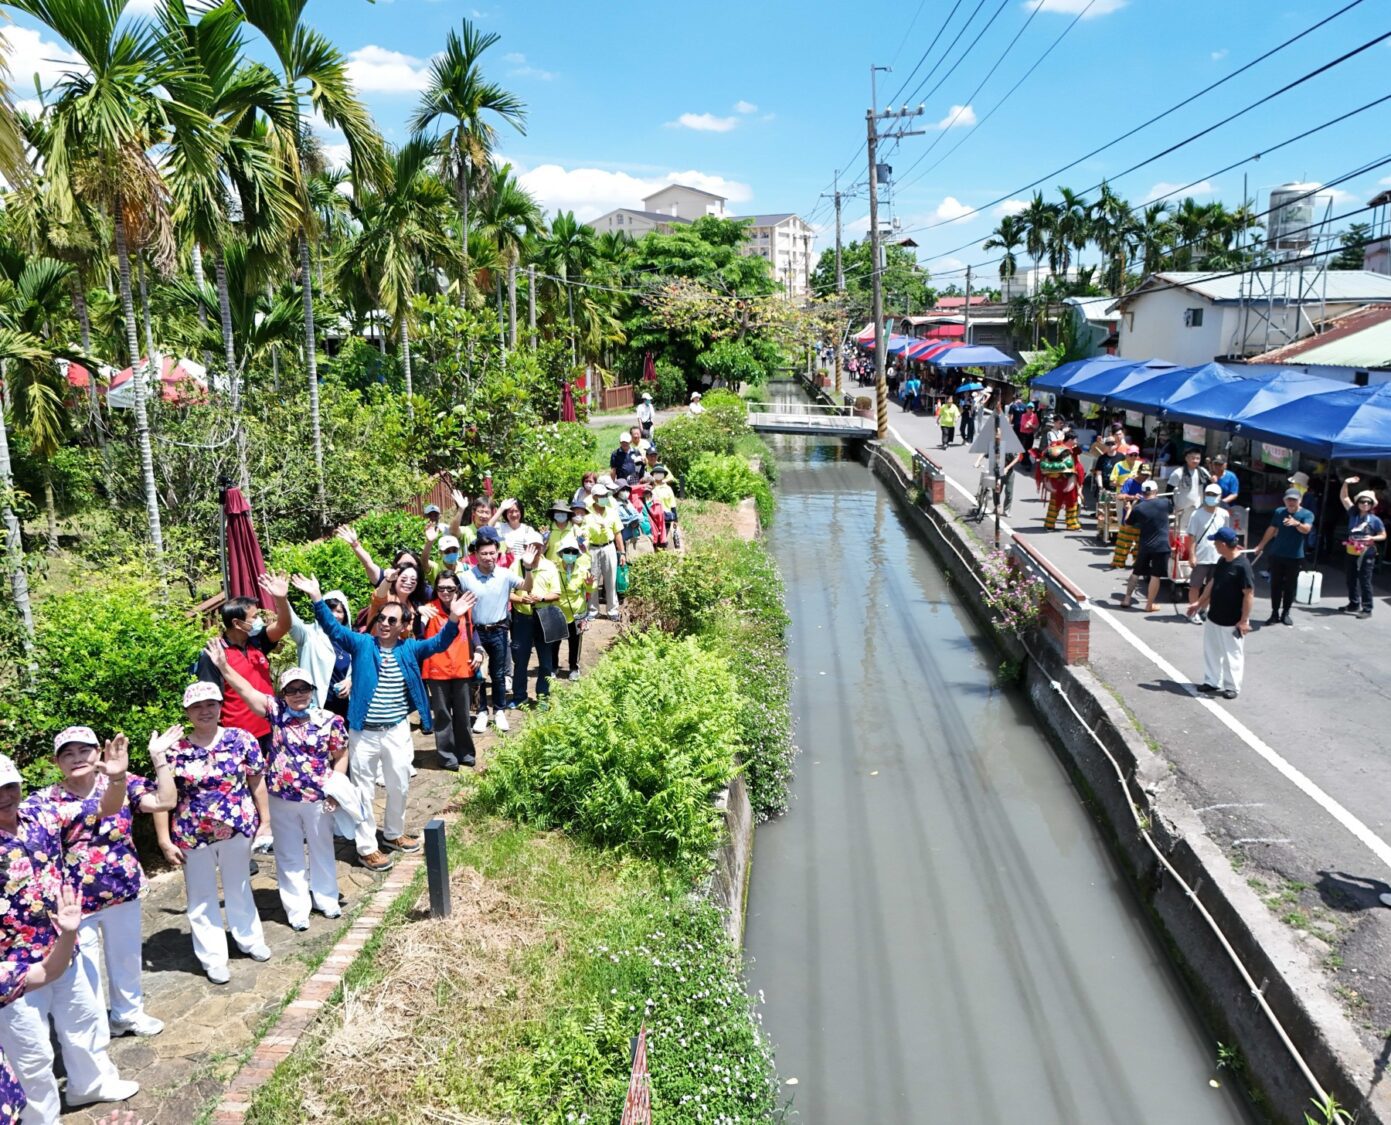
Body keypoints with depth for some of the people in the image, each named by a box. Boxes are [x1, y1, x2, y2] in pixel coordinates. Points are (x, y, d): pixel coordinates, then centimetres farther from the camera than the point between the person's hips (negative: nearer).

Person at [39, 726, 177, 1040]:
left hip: (123, 891, 2)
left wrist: (159, 758, -21)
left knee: (126, 956, 21)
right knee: (84, 968, 12)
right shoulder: (45, 800, -8)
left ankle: (129, 1012, 44)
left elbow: (165, 802, -17)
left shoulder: (122, 783, -6)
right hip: (75, 899, -2)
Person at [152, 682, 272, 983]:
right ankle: (213, 958, 26)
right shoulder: (175, 749, -10)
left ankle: (249, 939, 41)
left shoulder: (242, 740, -7)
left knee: (239, 888, 21)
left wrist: (265, 820, 1)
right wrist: (165, 840, -7)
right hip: (193, 835, -1)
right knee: (202, 897, 12)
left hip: (237, 828, 1)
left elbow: (257, 782, 0)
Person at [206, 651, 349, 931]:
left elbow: (341, 756, -1)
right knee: (289, 855, 11)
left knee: (322, 850, 16)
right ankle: (297, 909, 24)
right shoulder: (277, 712, -6)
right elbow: (246, 690, -12)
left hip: (318, 799, -1)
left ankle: (326, 899, 36)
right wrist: (223, 666, -22)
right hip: (281, 799, 1)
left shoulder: (329, 721, -8)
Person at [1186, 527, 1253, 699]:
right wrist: (1199, 603, 18)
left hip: (1232, 622, -8)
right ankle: (1212, 682, 30)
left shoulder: (1242, 566, -23)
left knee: (1232, 654, 7)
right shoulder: (1221, 561, 2)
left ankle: (1232, 686, 22)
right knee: (1211, 651, 17)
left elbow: (1249, 594, -21)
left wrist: (1244, 620, -20)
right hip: (1213, 617, 8)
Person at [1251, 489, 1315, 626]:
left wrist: (1296, 523, -48)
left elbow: (1306, 529, -26)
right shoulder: (1279, 512, 4)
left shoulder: (1307, 514, -7)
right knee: (1275, 584, 3)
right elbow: (1271, 530, 14)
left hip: (1295, 556, -2)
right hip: (1277, 554, 2)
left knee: (1290, 586, 6)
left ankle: (1285, 613, 18)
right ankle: (1275, 613, 8)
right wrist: (1261, 546, 17)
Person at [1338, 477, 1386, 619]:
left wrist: (1372, 538, -19)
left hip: (1367, 555, -5)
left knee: (1365, 582, -3)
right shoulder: (1353, 514, 2)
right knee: (1351, 580, 14)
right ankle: (1354, 604, 28)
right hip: (1352, 553, 5)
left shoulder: (1375, 520, -7)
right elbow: (1343, 497, 3)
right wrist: (1346, 483, -11)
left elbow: (1383, 535, 1)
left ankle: (1367, 609, 2)